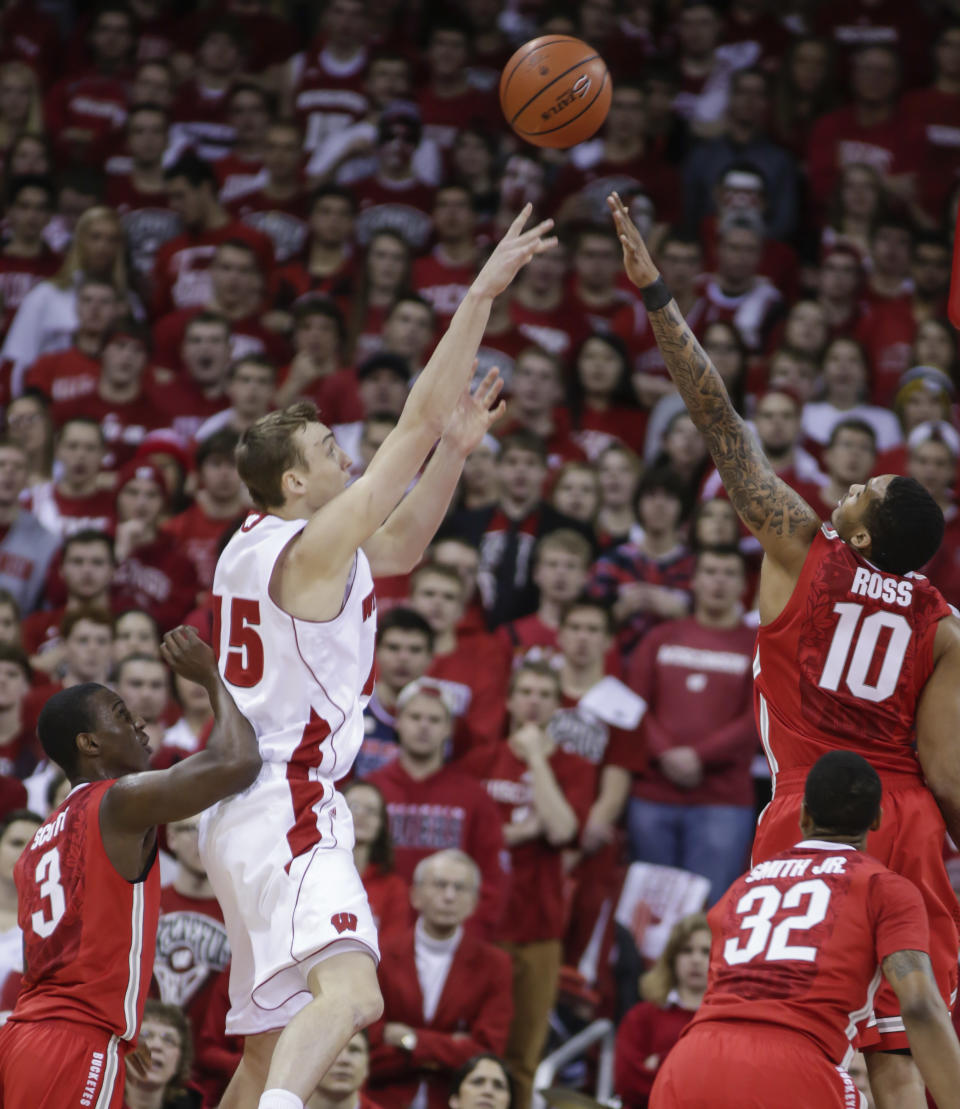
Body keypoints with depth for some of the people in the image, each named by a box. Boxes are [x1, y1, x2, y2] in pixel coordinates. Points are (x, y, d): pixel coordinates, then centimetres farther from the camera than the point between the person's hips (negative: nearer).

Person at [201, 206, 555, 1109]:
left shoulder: (258, 544, 15)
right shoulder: (313, 545, -11)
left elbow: (402, 546, 28)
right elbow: (418, 419, -12)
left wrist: (456, 450, 15)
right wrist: (480, 296, -9)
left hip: (252, 806, 10)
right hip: (287, 811, -10)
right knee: (349, 990, -30)